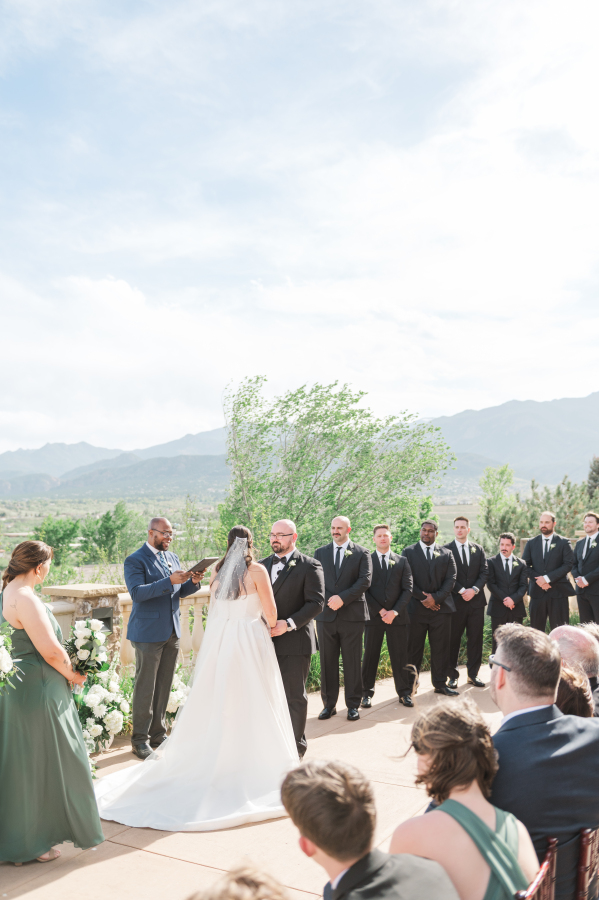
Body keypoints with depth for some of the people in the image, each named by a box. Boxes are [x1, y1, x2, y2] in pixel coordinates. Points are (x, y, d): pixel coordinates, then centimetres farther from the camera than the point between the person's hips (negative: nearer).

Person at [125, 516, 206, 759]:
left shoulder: (173, 558, 12)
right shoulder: (135, 561, -9)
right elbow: (137, 593, -21)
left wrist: (193, 582, -5)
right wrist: (169, 581, -29)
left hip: (172, 631, 7)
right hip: (148, 632, -7)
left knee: (164, 686, 13)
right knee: (145, 687, 0)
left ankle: (158, 734, 24)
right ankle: (140, 740, 12)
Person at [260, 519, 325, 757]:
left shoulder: (309, 566, -4)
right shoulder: (262, 565, 13)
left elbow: (316, 603, -11)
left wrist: (289, 624, -20)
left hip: (294, 640, -5)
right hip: (266, 640, 5)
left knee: (295, 696, 3)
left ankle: (296, 746, 17)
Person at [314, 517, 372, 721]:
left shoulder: (362, 553, 3)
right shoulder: (320, 553, 12)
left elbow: (365, 580, -7)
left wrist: (342, 598, -16)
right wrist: (328, 601, -10)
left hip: (352, 615, -2)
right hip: (326, 615, 2)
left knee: (352, 662, 3)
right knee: (327, 662, 6)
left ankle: (353, 705, 14)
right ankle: (329, 704, 16)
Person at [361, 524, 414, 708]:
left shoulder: (402, 561, 9)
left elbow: (407, 589, 2)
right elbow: (364, 589, -1)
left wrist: (395, 611, -10)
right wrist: (380, 610, -11)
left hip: (397, 616, 1)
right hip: (373, 616, -1)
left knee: (399, 656, 4)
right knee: (370, 656, 4)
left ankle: (404, 693, 13)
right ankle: (367, 693, 12)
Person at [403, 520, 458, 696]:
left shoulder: (446, 554, 11)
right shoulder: (408, 552, 6)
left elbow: (451, 579, 2)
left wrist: (436, 597, -11)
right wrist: (422, 598, -10)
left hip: (441, 607, 2)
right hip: (416, 608, -2)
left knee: (441, 648, 6)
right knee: (413, 648, 2)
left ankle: (440, 684, 17)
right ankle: (409, 685, 11)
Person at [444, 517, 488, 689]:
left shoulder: (478, 549, 11)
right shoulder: (446, 549, 0)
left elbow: (484, 573, 5)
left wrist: (474, 589, -11)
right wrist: (462, 591, -14)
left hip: (476, 600, 3)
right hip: (455, 601, -3)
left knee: (475, 638, 6)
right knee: (453, 640, 2)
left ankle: (473, 674, 17)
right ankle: (452, 675, 11)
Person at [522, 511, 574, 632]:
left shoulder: (564, 542, 3)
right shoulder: (531, 543, 11)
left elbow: (568, 564, -7)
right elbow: (525, 565, 6)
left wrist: (548, 578, -14)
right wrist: (538, 579, -10)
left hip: (558, 592, -2)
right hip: (537, 592, 2)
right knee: (536, 629, 5)